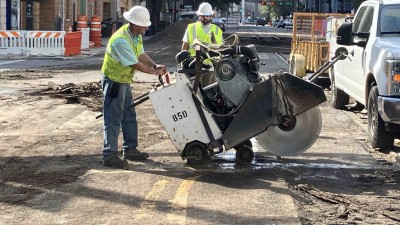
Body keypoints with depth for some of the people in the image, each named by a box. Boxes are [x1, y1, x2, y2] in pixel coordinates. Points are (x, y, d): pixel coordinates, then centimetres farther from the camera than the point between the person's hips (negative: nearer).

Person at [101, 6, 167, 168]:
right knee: (113, 119, -6)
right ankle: (109, 156, -2)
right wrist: (154, 72, -13)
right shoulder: (121, 40, -30)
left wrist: (155, 66, -9)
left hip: (124, 80, 10)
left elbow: (141, 55, 7)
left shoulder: (136, 35, -1)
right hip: (114, 81, -10)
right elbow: (135, 64, -25)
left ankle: (130, 150, 25)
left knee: (129, 116, 15)